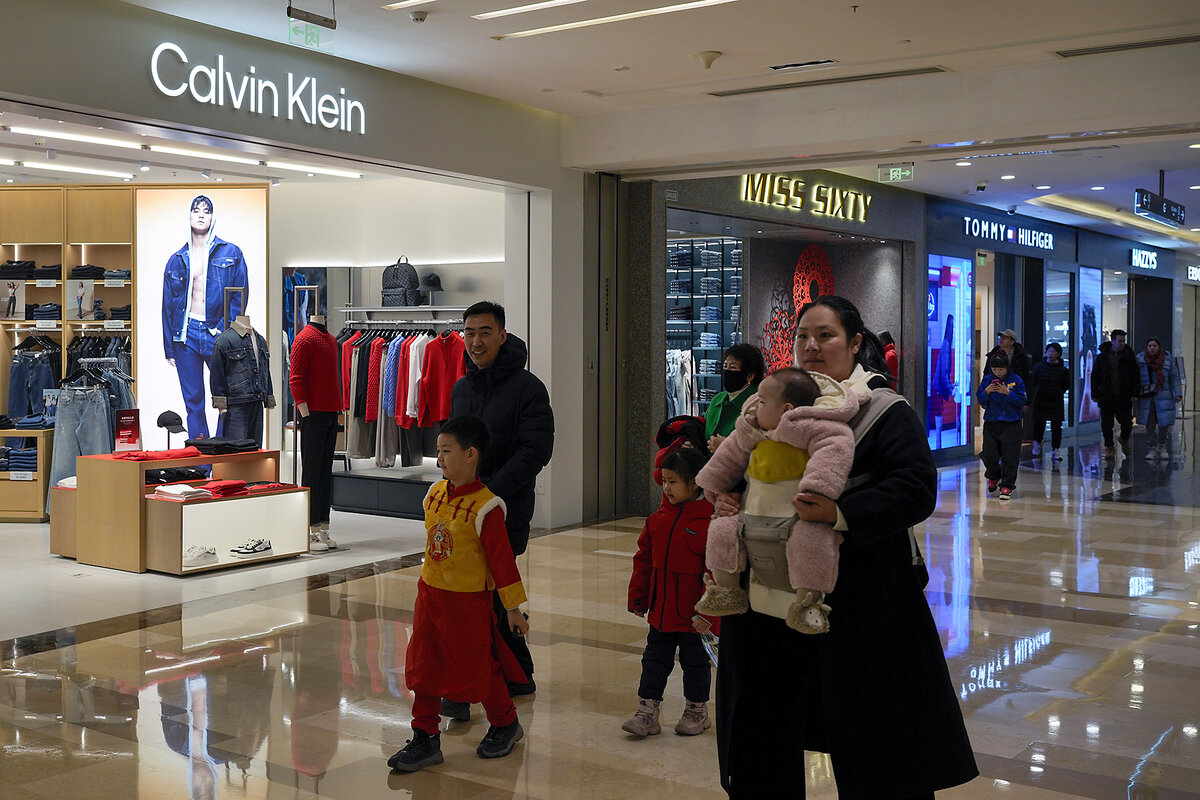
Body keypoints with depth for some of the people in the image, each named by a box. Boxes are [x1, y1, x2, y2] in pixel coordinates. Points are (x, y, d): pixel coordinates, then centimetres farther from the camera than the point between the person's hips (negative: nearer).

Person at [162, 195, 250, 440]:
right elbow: (168, 305, 13)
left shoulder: (230, 253, 5)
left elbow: (241, 294, 1)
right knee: (193, 402, 5)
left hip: (217, 334, -2)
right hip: (186, 334, 2)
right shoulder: (177, 260, 12)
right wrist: (169, 348, 8)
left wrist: (225, 329, -10)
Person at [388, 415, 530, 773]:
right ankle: (426, 738, 20)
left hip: (469, 602, -6)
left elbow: (501, 558, -14)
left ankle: (505, 724, 31)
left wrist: (514, 608, -9)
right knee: (424, 668, 8)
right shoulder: (435, 493, 2)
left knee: (478, 669, 7)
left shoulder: (486, 507, -19)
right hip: (430, 595, 6)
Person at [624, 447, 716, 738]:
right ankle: (647, 711, 20)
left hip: (694, 615, -5)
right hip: (660, 612, 6)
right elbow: (644, 559, 11)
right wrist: (638, 598, 11)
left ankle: (697, 711, 30)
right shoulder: (658, 518, 3)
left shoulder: (710, 522, -17)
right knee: (655, 660, 11)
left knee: (695, 662, 12)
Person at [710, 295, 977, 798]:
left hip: (854, 603, -5)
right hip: (770, 599, 6)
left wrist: (841, 514, -28)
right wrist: (724, 497, 0)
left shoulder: (885, 411, -5)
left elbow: (917, 491, -16)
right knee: (760, 737, 15)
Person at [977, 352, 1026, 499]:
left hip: (1011, 425, -2)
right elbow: (980, 400, 6)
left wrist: (1007, 392, -19)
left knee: (1009, 457, -1)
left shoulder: (1016, 380, -4)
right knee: (989, 455, 2)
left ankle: (1007, 485, 9)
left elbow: (1022, 401, -6)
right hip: (991, 423, 2)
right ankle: (993, 476, 30)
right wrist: (987, 392, -14)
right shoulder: (987, 379, 4)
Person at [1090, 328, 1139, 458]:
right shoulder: (1102, 357, 3)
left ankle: (1124, 440, 28)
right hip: (1106, 397, 0)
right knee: (1106, 424, 3)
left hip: (1124, 397, 0)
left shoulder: (1129, 357, 4)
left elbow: (1135, 376, 5)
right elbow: (1095, 376, 5)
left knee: (1127, 422, -1)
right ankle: (1109, 447, 17)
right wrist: (1095, 395, 0)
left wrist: (1134, 394, -2)